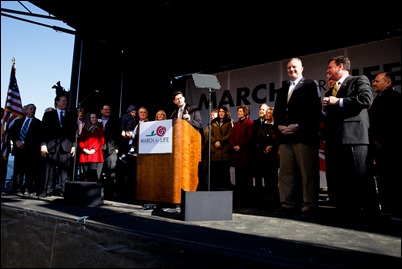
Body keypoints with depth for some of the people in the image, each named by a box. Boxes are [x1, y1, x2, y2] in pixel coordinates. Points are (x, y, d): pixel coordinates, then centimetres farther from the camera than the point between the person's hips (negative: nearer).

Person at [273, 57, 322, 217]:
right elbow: (277, 111, 19)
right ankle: (287, 205, 9)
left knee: (308, 173, -4)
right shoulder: (283, 90, 25)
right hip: (285, 136, 6)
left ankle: (309, 207, 2)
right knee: (285, 172, 3)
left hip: (304, 135, -6)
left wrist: (298, 125, -15)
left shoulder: (311, 85, 7)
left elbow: (315, 110, -5)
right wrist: (279, 125, -1)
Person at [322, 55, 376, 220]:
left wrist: (339, 101, -7)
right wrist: (325, 109, 4)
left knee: (360, 179, -7)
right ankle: (346, 215, 15)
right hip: (335, 140, 7)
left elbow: (366, 99, -12)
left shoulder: (359, 80, 6)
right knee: (340, 181, 8)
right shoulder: (329, 93, 26)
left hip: (353, 137, -7)